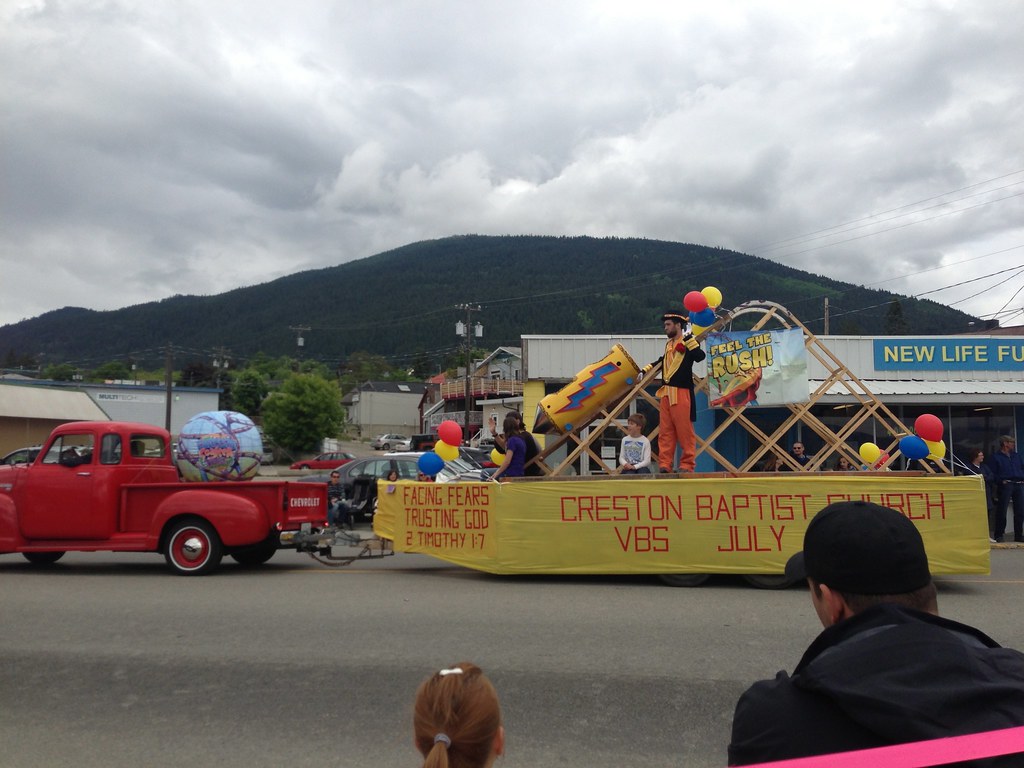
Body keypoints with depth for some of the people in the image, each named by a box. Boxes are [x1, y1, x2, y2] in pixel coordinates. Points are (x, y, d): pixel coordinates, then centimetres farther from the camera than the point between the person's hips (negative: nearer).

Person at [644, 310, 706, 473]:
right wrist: (646, 369, 33)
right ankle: (665, 465, 10)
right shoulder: (668, 345, 17)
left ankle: (687, 465, 0)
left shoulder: (688, 342, -4)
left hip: (682, 393, -8)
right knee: (665, 432, 7)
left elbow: (700, 356, -23)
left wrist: (689, 339, -25)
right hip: (666, 393, 8)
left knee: (685, 431, -5)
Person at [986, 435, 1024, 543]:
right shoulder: (995, 457, 3)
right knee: (1002, 511, -7)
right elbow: (992, 473, -3)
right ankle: (998, 535, -3)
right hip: (1005, 485, -6)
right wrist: (1001, 481, -16)